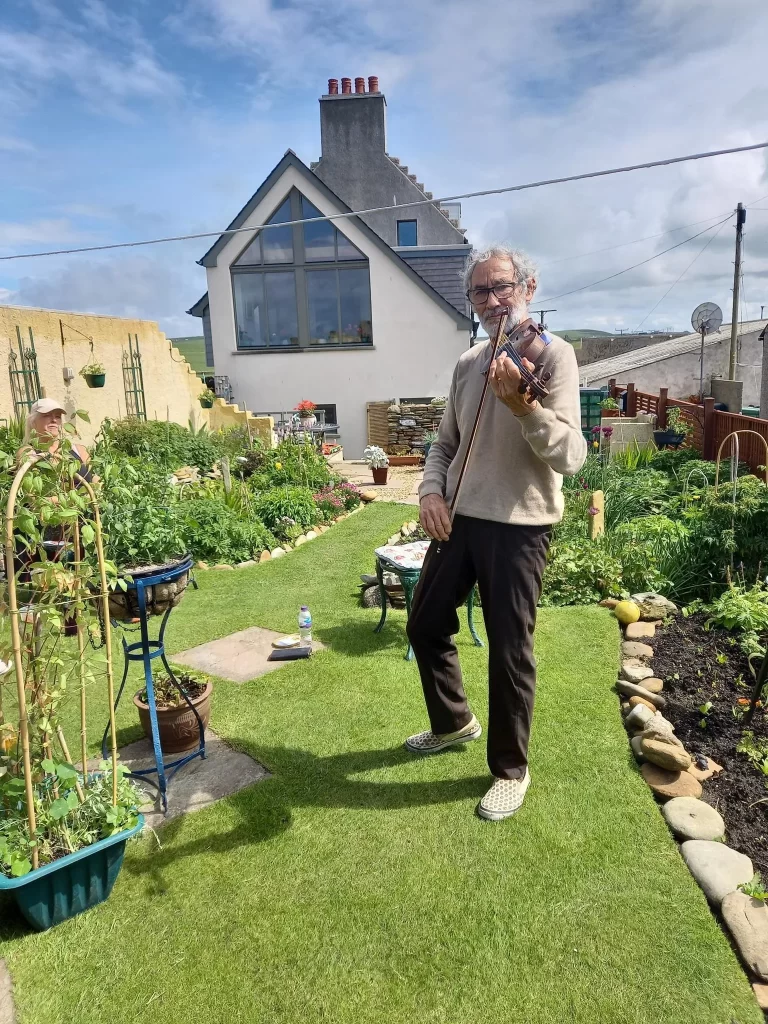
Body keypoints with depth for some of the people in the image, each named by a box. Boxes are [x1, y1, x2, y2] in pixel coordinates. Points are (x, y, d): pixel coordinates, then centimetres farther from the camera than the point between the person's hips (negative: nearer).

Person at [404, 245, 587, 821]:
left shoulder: (553, 353, -9)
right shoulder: (468, 363, 10)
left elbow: (570, 456, -20)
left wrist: (524, 407, -36)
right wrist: (431, 491, -2)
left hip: (519, 527, -6)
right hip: (459, 519, 7)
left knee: (510, 652, 2)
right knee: (426, 626, 16)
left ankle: (511, 769, 26)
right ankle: (454, 723, 42)